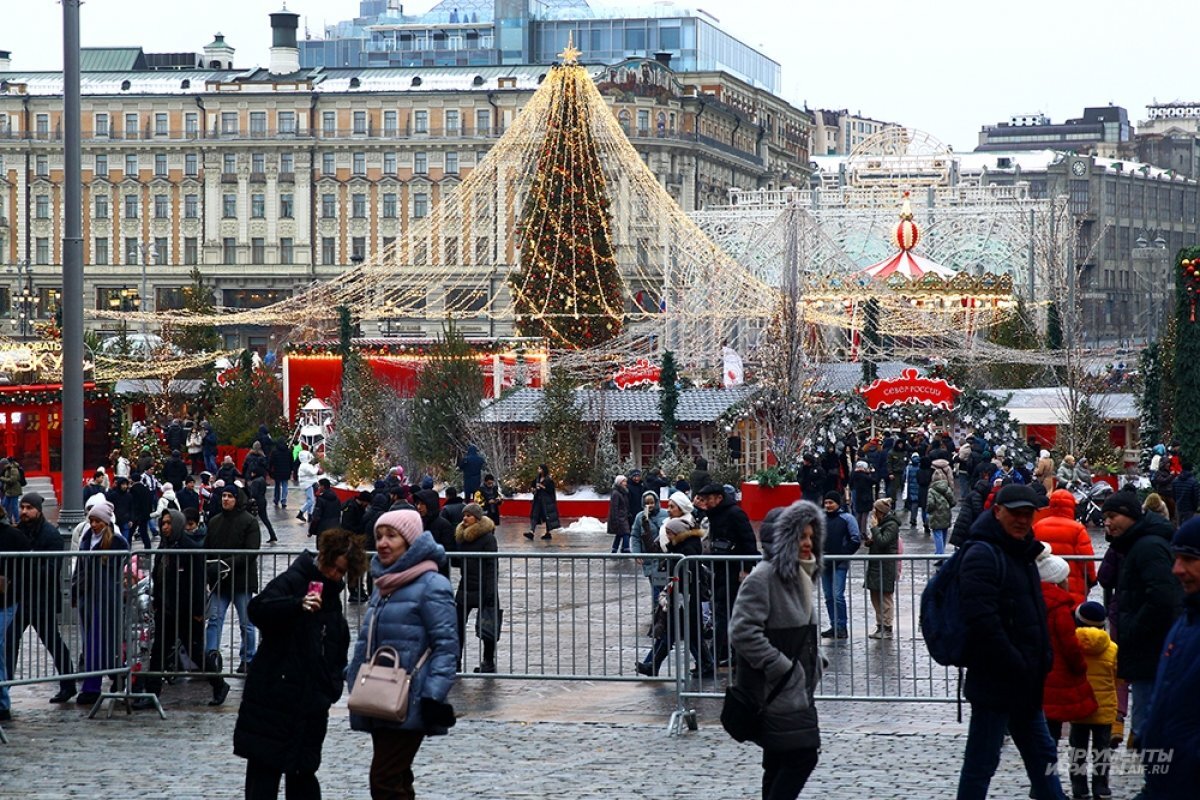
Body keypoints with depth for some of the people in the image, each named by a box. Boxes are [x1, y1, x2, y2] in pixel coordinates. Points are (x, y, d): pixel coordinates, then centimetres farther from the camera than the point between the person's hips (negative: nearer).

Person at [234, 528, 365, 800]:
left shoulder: (332, 595, 16)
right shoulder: (293, 580, -9)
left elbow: (339, 646, 24)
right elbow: (258, 609, -26)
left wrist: (333, 686, 12)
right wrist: (298, 605, -41)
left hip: (312, 702, 8)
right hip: (275, 695, -8)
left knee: (304, 770, 13)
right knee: (265, 768, -5)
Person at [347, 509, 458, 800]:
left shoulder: (431, 585, -9)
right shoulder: (383, 585, 17)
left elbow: (446, 644, -13)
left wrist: (434, 696, -20)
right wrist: (355, 683, 20)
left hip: (409, 704, -8)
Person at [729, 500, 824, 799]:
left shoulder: (798, 576, 15)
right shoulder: (763, 578, -15)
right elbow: (742, 631, -24)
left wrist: (812, 667, 16)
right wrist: (781, 667, -21)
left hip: (796, 689, 9)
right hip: (775, 692, -9)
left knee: (780, 765, 11)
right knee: (802, 755, -14)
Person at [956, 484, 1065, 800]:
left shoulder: (1022, 554, 16)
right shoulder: (983, 555, -16)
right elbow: (983, 621, -25)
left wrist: (1041, 661, 12)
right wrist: (1018, 667, -21)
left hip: (1024, 684, 10)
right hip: (995, 683, -10)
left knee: (1042, 753, 15)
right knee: (982, 761, -2)